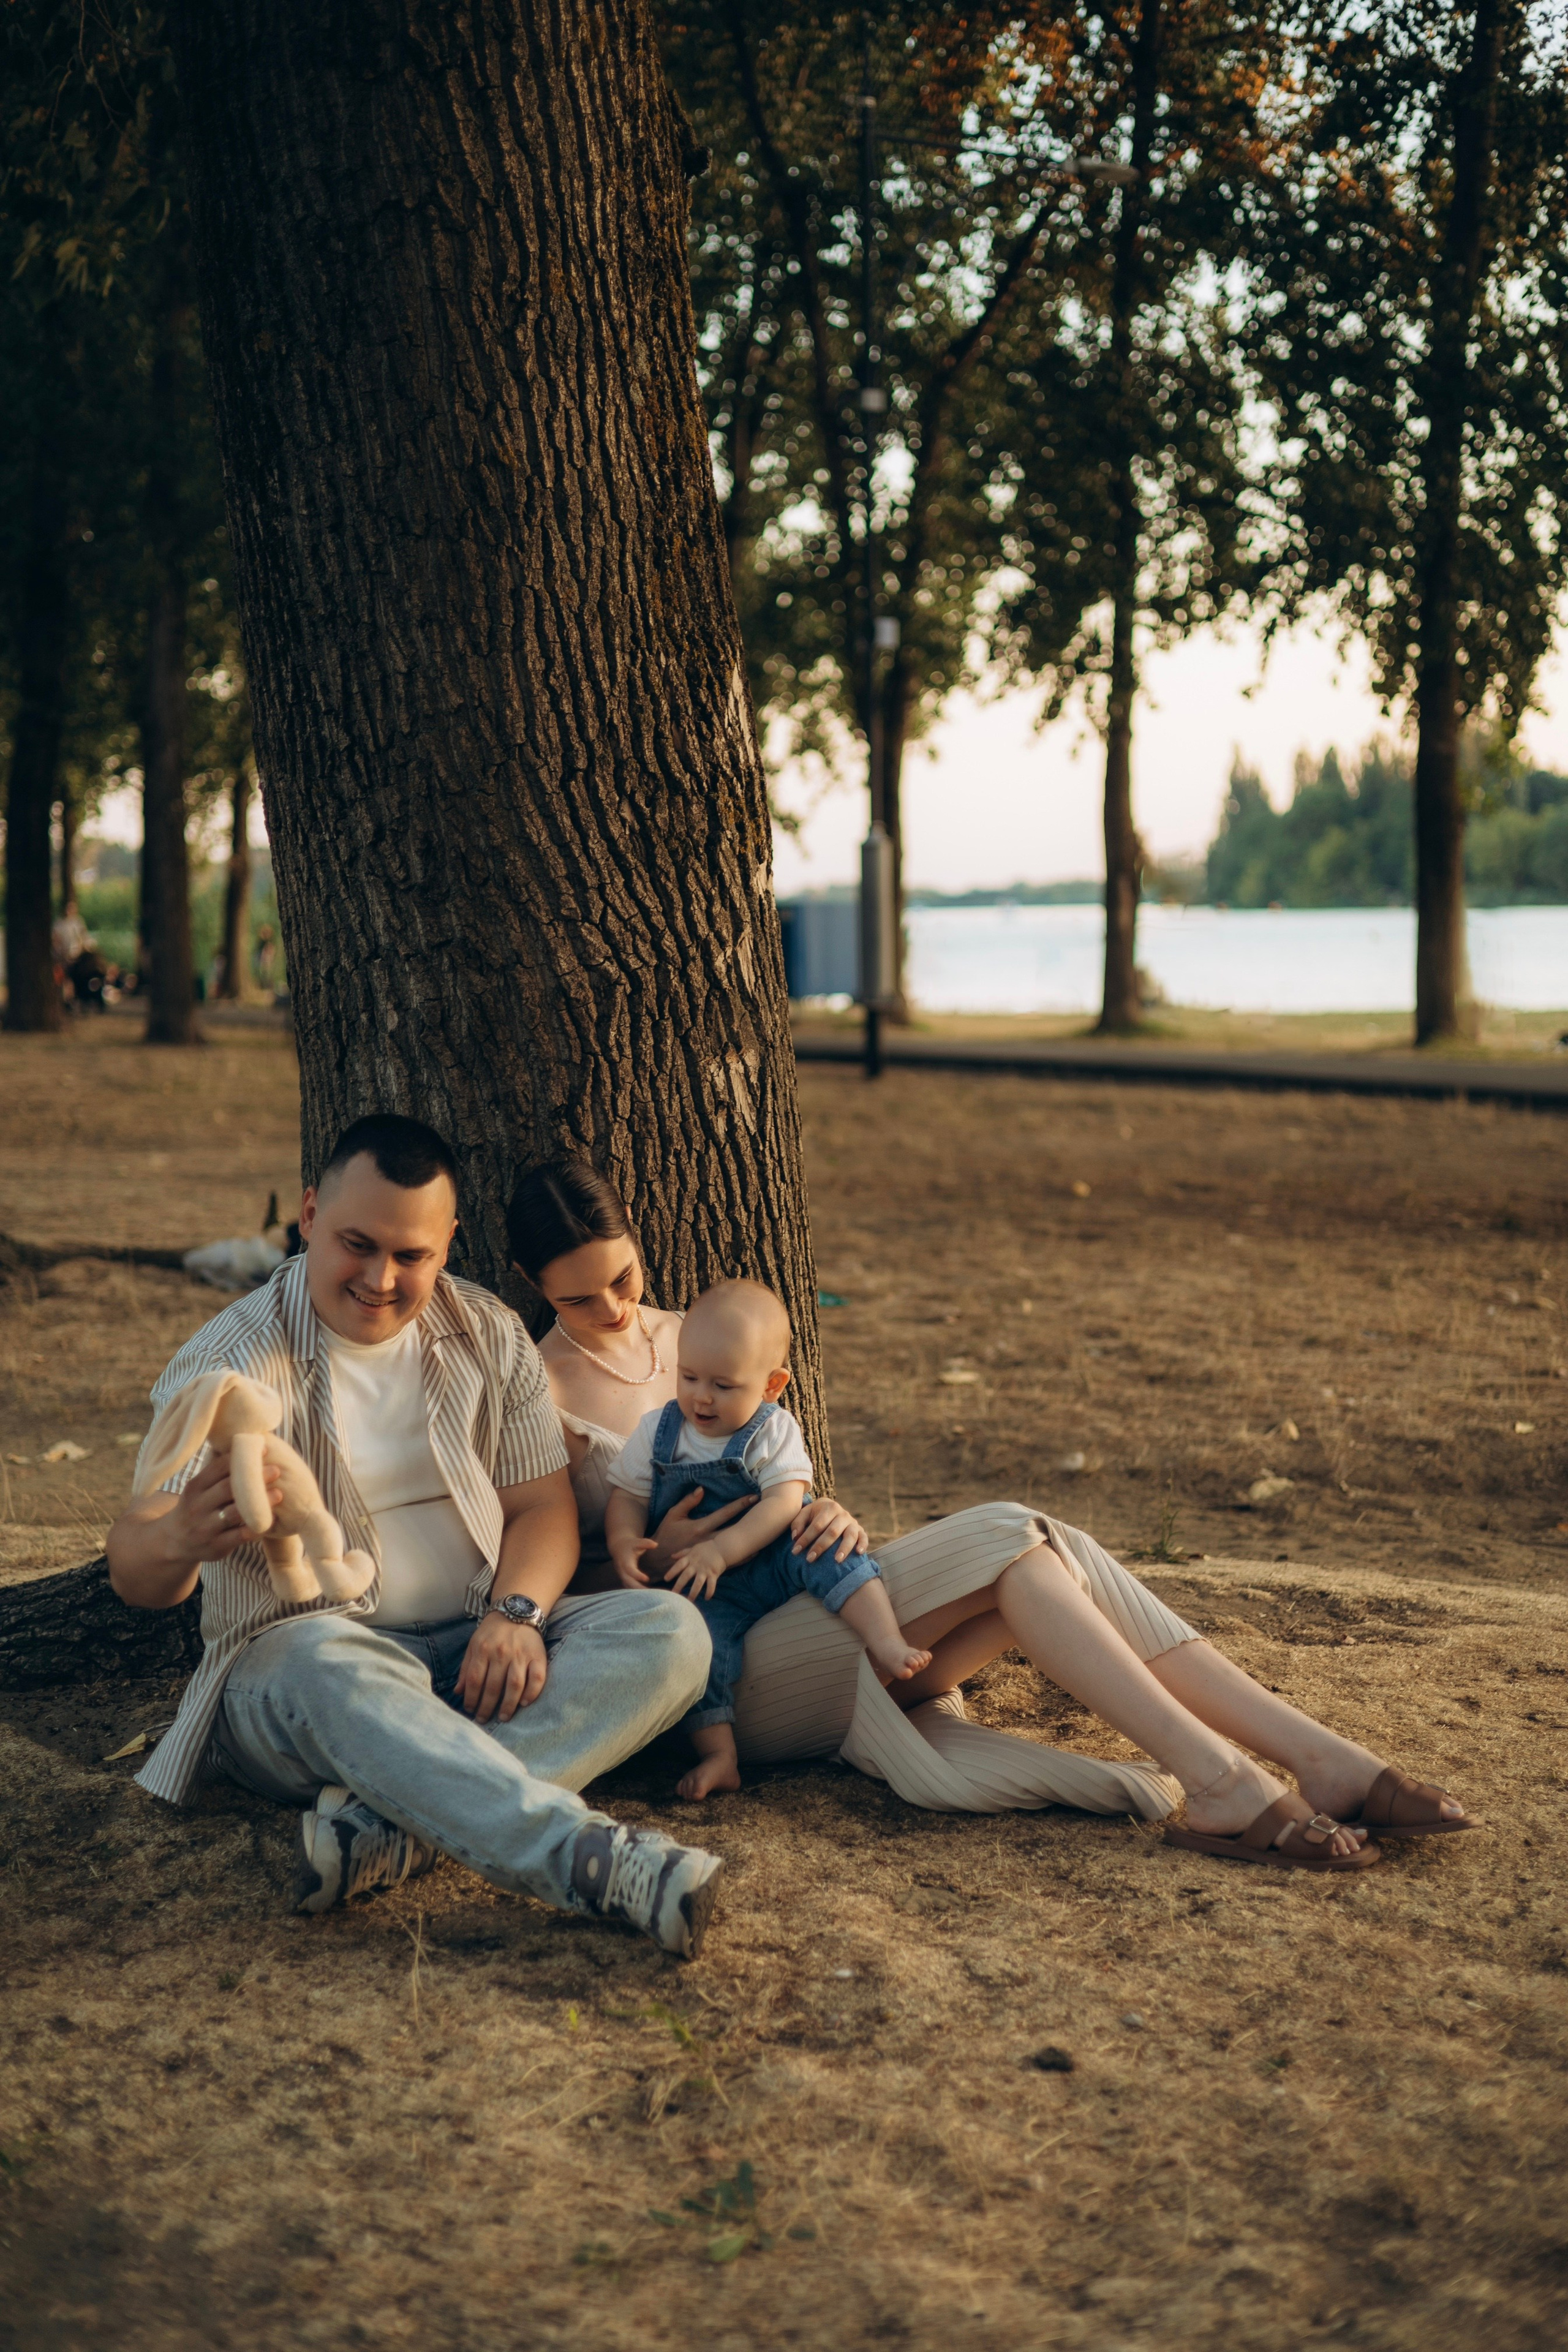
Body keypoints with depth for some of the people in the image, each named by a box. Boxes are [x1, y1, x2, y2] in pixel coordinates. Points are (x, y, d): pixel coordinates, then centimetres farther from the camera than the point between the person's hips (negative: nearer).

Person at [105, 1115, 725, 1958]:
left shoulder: (489, 1335, 8)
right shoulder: (231, 1360, -7)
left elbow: (543, 1505, 6)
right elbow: (134, 1570, -19)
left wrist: (515, 1611, -17)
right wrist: (181, 1538, -46)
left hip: (483, 1649, 4)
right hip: (297, 1660, -4)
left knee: (670, 1629, -21)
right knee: (333, 1668, -40)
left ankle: (390, 1823, -37)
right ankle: (597, 1858, -54)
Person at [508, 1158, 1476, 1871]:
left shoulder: (689, 1337, 17)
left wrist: (827, 1516, -6)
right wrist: (652, 1558, -21)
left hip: (795, 1610, 6)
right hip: (726, 1673, -6)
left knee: (1050, 1553, -21)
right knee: (1006, 1537, -26)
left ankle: (1322, 1760, -27)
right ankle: (1222, 1786, -33)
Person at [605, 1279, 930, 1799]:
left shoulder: (775, 1432, -3)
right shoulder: (656, 1432, 6)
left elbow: (785, 1502, -16)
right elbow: (627, 1497, 8)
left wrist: (722, 1550, -29)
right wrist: (624, 1542, -15)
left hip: (774, 1561, -1)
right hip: (706, 1590, 1)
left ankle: (886, 1643, -34)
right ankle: (719, 1756, -27)